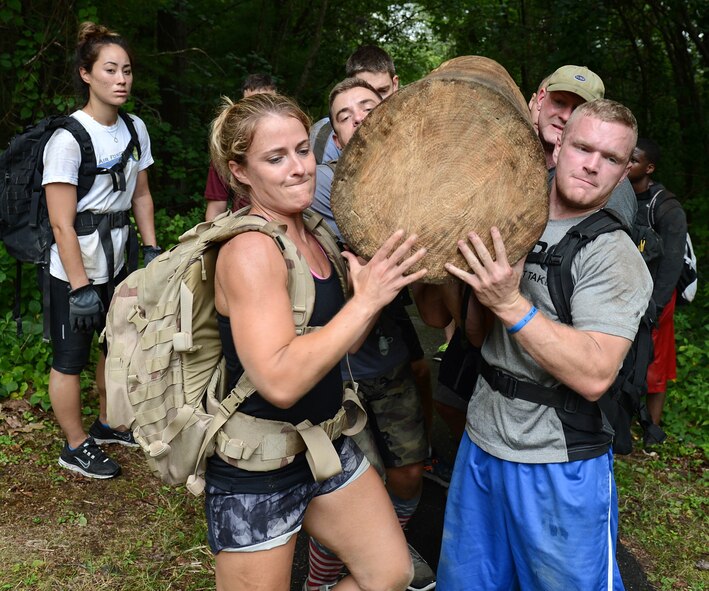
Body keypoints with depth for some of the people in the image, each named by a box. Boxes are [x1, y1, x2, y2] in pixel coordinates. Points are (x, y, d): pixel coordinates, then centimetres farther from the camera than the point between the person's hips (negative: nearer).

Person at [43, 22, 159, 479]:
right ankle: (77, 447, 26)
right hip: (74, 271, -7)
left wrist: (152, 250, 7)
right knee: (71, 359, 7)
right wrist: (81, 287, -20)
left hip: (117, 263, 8)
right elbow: (62, 224, -20)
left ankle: (107, 424, 43)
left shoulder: (135, 129, 1)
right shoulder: (68, 138, -20)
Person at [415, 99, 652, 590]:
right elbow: (478, 335, 7)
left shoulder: (614, 254, -14)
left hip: (560, 466, -6)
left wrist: (513, 305, -31)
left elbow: (595, 376, -25)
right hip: (482, 444, 6)